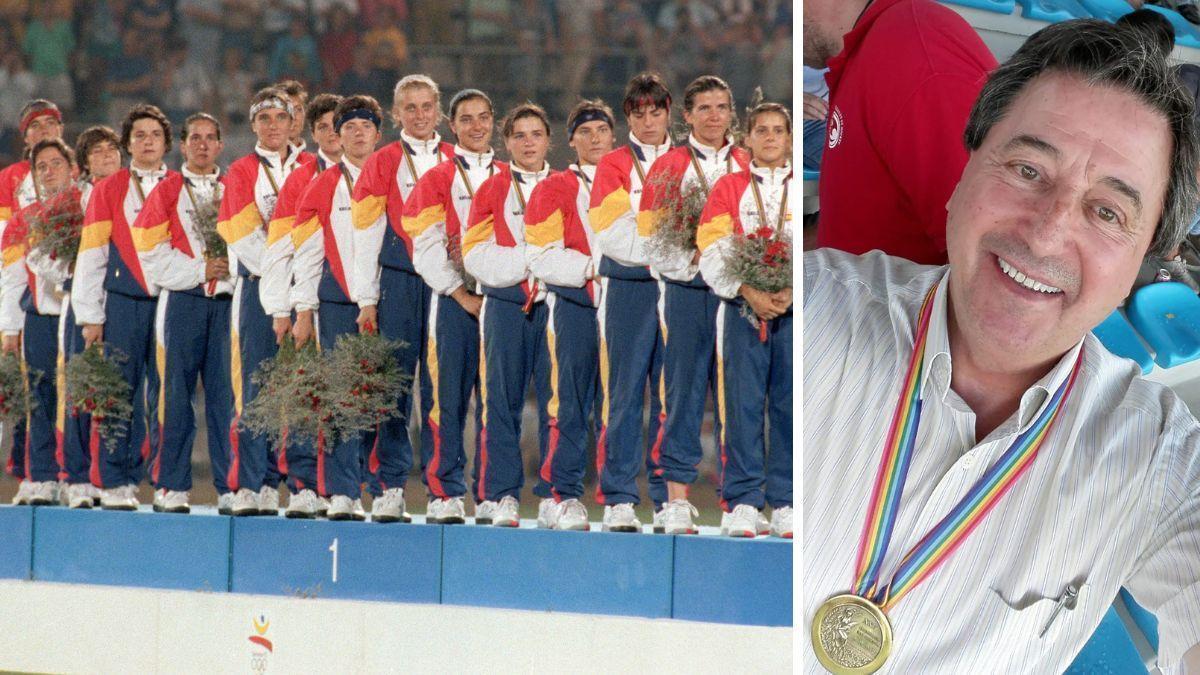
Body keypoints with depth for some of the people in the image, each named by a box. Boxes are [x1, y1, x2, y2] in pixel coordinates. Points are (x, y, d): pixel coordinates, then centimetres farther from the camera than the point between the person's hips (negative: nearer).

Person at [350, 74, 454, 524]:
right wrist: (367, 300, -3)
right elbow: (366, 235, 3)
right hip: (398, 284, -2)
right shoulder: (382, 164, 5)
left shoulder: (455, 162, 11)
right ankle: (388, 490, 1)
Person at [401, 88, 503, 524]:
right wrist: (465, 297, -9)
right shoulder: (437, 180, 3)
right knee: (447, 400, -5)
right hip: (454, 299, -3)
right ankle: (444, 495, -2)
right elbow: (426, 251, -3)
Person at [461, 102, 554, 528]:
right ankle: (499, 497, 2)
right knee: (502, 401, -1)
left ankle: (555, 494, 2)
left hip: (554, 302, 1)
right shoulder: (492, 190, 8)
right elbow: (476, 255, 1)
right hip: (506, 305, -1)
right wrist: (528, 259, -9)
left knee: (556, 398, -2)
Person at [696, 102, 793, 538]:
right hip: (743, 308, -1)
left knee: (789, 407, 0)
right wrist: (750, 293, -13)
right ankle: (742, 504, -1)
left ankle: (786, 504, 4)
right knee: (743, 406, -4)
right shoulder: (729, 188, 10)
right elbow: (713, 254, 0)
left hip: (795, 310, 1)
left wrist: (792, 293, -13)